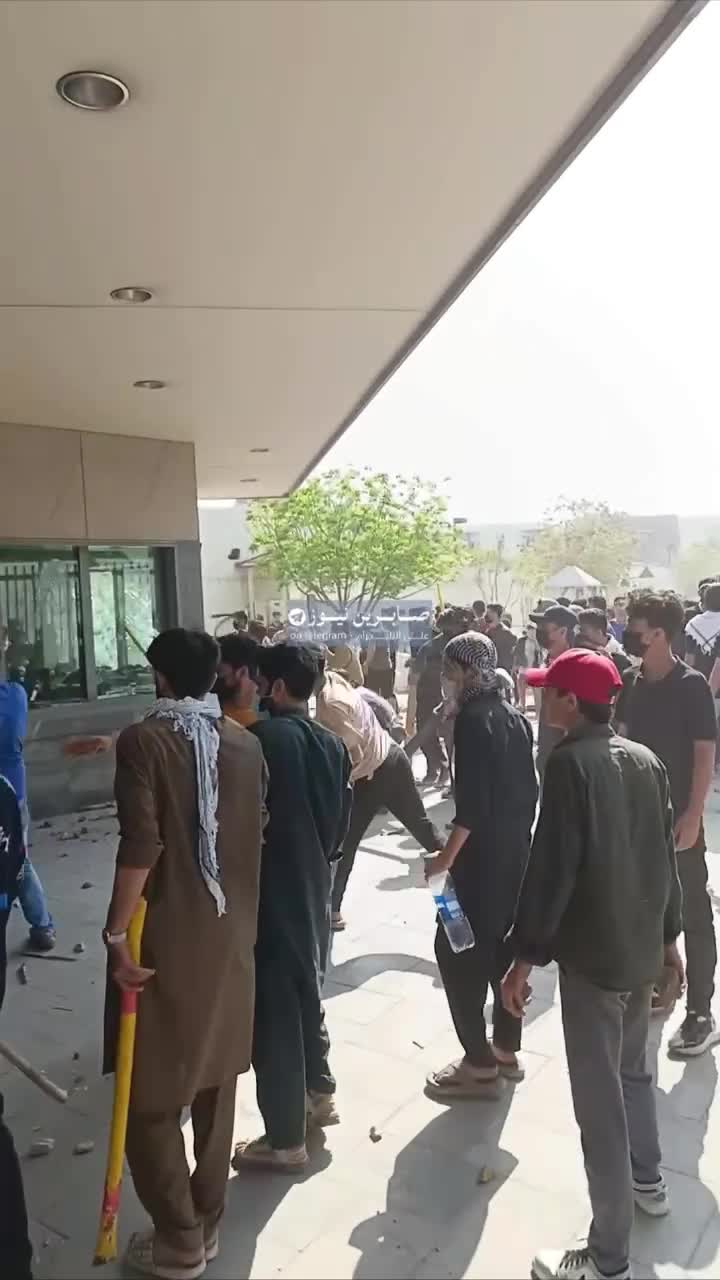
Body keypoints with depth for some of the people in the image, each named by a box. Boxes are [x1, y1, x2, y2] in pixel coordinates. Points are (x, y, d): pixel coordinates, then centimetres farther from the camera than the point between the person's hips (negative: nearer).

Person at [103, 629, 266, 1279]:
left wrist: (117, 935, -14)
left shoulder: (143, 740, -14)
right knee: (215, 1084, 20)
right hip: (232, 934, 6)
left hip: (166, 940, -5)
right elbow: (256, 836, 6)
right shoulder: (246, 743, 2)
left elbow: (140, 847, -21)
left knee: (150, 1096, 12)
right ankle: (206, 1223, 34)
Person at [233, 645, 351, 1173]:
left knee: (272, 1007, 5)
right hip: (314, 887, 7)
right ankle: (320, 1092, 41)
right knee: (307, 990, 24)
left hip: (268, 892, -7)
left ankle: (285, 1139, 17)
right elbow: (341, 823, 9)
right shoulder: (333, 744, 2)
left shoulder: (261, 738, -20)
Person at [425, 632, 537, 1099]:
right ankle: (506, 1048, 28)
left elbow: (471, 802, -22)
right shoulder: (515, 717, 7)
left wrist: (447, 856, -16)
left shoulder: (473, 719, -17)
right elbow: (529, 788, 12)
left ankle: (479, 1063, 7)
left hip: (482, 855, -8)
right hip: (517, 851, 8)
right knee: (503, 945, 17)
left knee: (457, 950, 1)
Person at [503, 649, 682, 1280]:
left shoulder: (570, 762, -18)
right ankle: (648, 1181, 46)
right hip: (643, 944, 8)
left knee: (599, 1098, 3)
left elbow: (551, 867, -22)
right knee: (633, 1070, 27)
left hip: (592, 951, -8)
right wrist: (670, 933, 20)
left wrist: (526, 955, -17)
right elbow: (666, 853, 10)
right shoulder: (646, 759, 3)